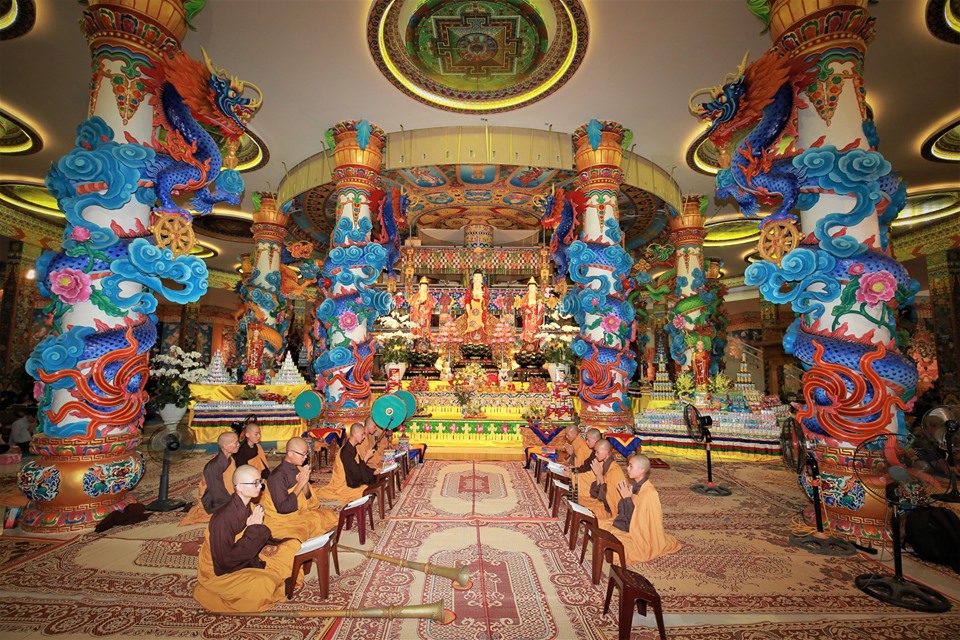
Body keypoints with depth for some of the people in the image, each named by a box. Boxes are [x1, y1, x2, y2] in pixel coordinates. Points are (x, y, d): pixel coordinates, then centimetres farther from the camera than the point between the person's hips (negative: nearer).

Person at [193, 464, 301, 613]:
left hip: (245, 560, 7)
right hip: (219, 573, -7)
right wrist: (254, 531, -26)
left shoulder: (249, 508, -6)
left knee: (293, 547, -1)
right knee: (264, 584, -32)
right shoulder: (223, 519, -29)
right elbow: (224, 562, -27)